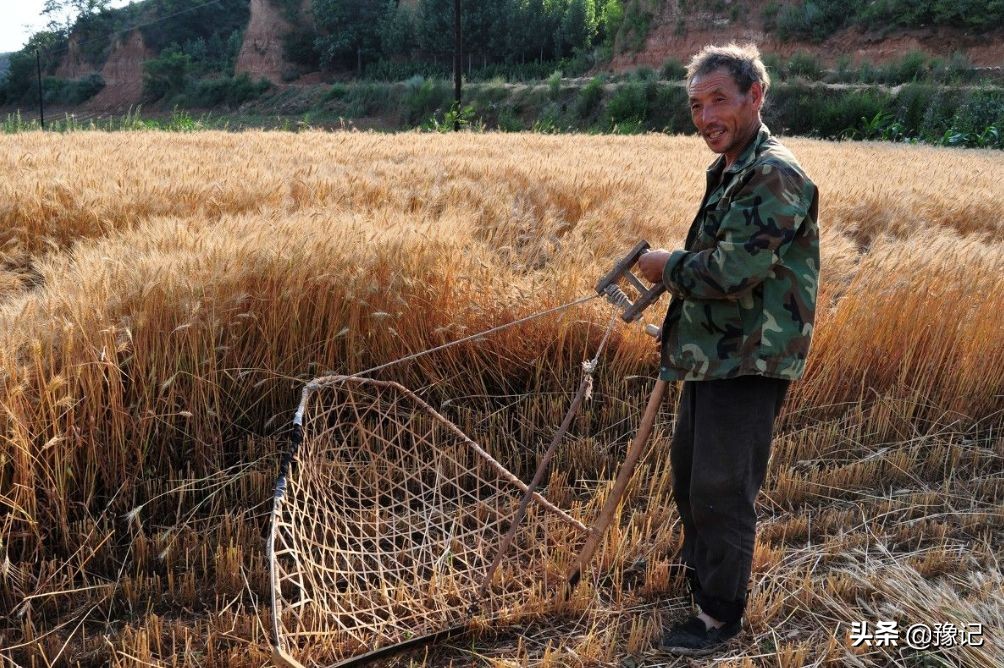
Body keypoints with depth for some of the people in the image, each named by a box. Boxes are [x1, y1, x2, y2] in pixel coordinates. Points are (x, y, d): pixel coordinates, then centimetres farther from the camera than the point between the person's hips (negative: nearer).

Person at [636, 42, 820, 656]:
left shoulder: (776, 177, -19)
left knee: (721, 488, 0)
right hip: (710, 356, 10)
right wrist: (672, 271, 7)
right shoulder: (728, 173, 13)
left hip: (749, 364, -10)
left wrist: (667, 266, -11)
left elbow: (731, 273, -27)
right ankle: (699, 565, 45)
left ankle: (721, 614, 18)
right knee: (689, 468, 23)